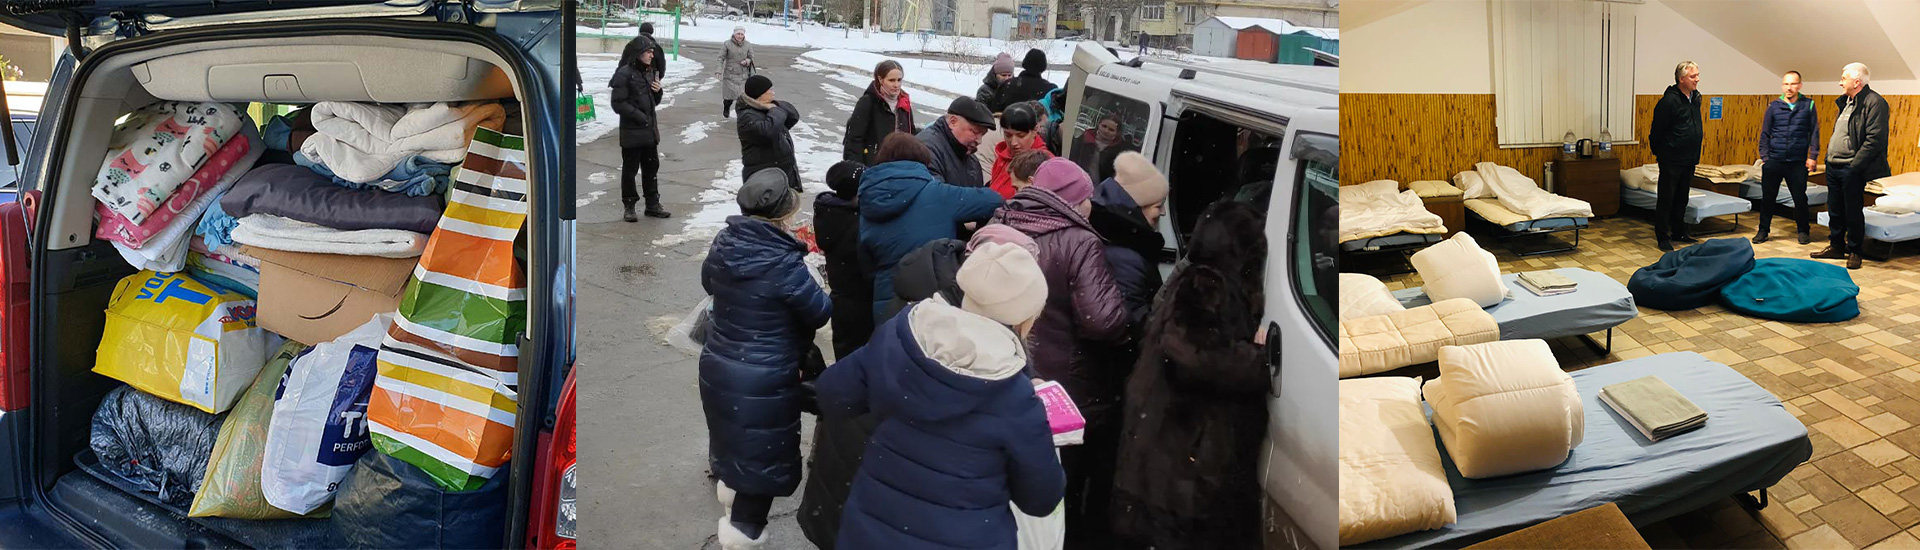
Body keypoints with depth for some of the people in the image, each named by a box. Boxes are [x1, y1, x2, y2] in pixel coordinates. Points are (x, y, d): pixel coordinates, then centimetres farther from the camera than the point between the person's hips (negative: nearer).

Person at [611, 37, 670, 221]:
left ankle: (652, 204, 23)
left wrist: (657, 91, -2)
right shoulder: (624, 74, -13)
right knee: (630, 169, 4)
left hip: (650, 130, 7)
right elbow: (618, 104, -15)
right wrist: (639, 116, -18)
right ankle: (629, 206, 14)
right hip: (632, 131, -7)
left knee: (652, 167, 13)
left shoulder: (649, 72, 10)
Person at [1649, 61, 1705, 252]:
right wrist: (1658, 152, -1)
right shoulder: (1669, 101, -17)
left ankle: (1679, 233, 26)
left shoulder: (1696, 98, 9)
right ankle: (1662, 238, 4)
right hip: (1671, 160, -8)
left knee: (1682, 199, 16)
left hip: (1689, 160, 8)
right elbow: (1657, 129, -11)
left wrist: (1696, 154, 19)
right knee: (1666, 199, -2)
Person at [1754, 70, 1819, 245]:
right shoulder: (1774, 106, 4)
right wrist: (1764, 157, 2)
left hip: (1798, 162, -1)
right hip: (1774, 160, 1)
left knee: (1800, 198, 5)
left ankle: (1804, 230, 20)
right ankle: (1763, 230, 16)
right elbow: (1765, 134, 8)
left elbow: (1814, 132, 5)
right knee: (1768, 197, 4)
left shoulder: (1808, 105, 4)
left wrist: (1812, 156, -2)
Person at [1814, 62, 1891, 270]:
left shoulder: (1875, 102, -13)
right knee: (1835, 210, 15)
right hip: (1833, 167, 8)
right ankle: (1836, 247, 26)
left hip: (1852, 170, -8)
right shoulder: (1845, 101, 14)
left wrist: (1854, 166, -20)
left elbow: (1874, 140, -19)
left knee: (1853, 213, 2)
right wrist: (1829, 156, 12)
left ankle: (1854, 251, 12)